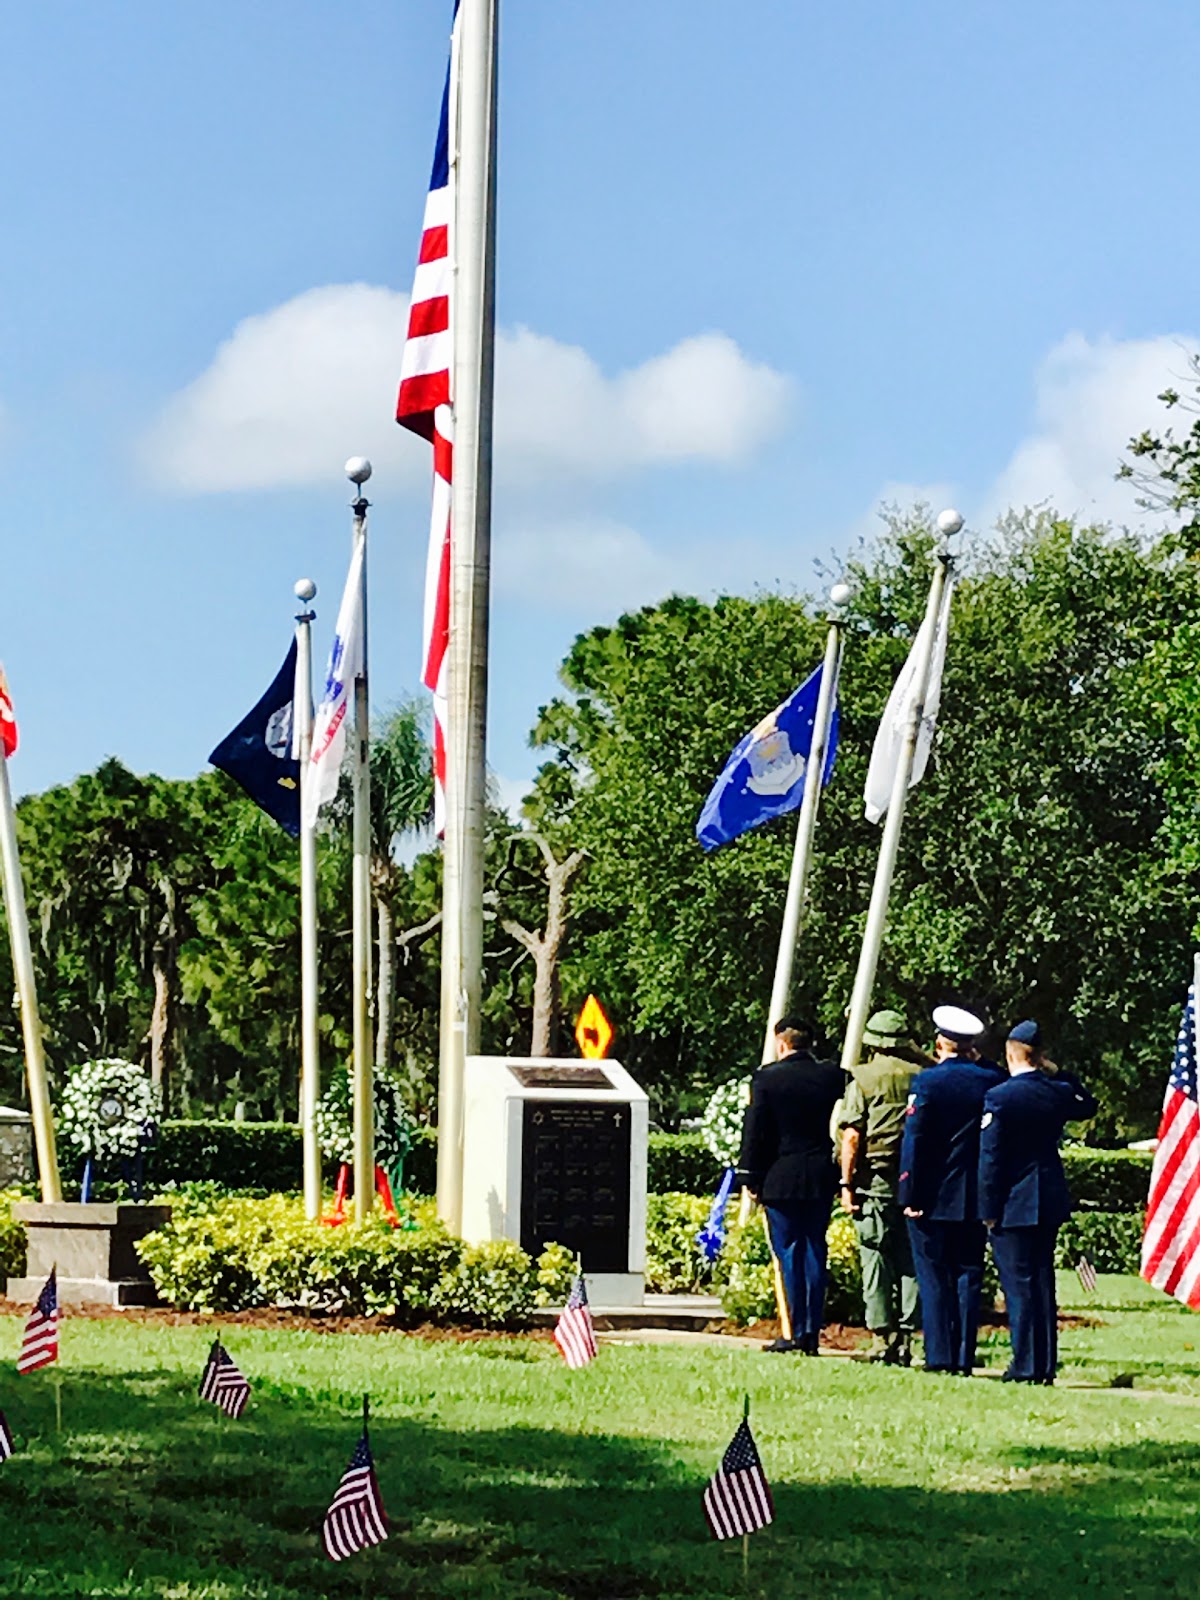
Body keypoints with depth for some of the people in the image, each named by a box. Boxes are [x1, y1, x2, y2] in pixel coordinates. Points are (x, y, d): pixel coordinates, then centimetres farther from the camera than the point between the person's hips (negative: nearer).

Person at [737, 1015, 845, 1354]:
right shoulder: (831, 1075, 2)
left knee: (788, 1254, 1)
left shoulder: (767, 1078, -6)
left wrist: (751, 1179, 2)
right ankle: (812, 1332, 7)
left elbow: (754, 1132, -4)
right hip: (821, 1179, 3)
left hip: (780, 1179, -3)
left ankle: (795, 1333, -1)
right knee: (814, 1252, 8)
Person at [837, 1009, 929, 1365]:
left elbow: (852, 1136, -7)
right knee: (911, 1259, 6)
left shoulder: (863, 1079, -4)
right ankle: (905, 1339, 6)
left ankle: (882, 1338, -3)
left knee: (876, 1259, 0)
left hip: (875, 1179, -3)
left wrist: (846, 1183, -4)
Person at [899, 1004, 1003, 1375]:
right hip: (975, 1199, 3)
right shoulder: (991, 1079, -1)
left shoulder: (927, 1081, -9)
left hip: (933, 1199, -3)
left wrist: (910, 1195, -7)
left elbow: (914, 1142, -10)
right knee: (968, 1277, 7)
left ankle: (939, 1355, 0)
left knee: (933, 1279, 3)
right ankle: (964, 1358, 5)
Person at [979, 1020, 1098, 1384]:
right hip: (1050, 1202, 5)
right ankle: (1046, 1365, 14)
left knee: (1018, 1285, -2)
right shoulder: (1059, 1092, 1)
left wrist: (989, 1210, -8)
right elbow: (1088, 1107, 26)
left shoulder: (997, 1097, -14)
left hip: (1013, 1204, -5)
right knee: (1043, 1282, 12)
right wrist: (1058, 1074, 15)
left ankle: (1026, 1365, -2)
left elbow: (990, 1159, -14)